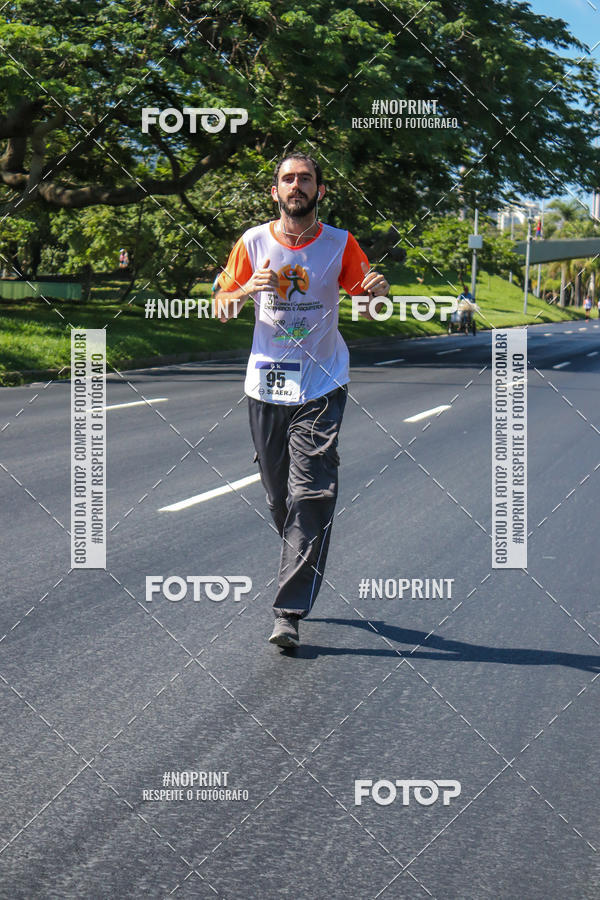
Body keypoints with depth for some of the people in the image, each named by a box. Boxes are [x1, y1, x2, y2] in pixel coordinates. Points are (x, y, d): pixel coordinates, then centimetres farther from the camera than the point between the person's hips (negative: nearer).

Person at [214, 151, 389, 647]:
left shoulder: (341, 244, -2)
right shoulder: (253, 243, 1)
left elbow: (369, 309, 1)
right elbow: (222, 308, 6)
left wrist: (377, 292, -22)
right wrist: (248, 290, -15)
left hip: (322, 387, -2)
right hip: (266, 386, 2)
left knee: (312, 497, -12)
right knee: (280, 497, 10)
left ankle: (289, 612, -13)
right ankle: (303, 575, 35)